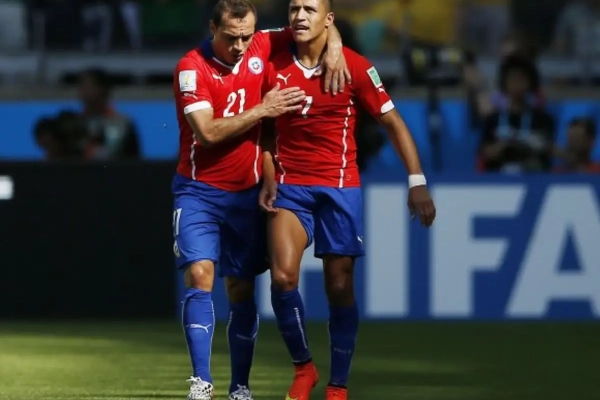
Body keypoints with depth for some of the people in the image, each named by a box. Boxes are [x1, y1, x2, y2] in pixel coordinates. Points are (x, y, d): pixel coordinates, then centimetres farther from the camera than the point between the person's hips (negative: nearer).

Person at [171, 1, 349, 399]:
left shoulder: (262, 48, -1)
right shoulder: (192, 68, -13)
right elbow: (208, 132, -22)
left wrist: (334, 46, -11)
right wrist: (263, 109, -20)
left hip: (246, 193, 4)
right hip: (199, 191, -4)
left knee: (241, 289, 6)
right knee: (200, 275, -18)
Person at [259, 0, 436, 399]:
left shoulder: (355, 67, -6)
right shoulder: (275, 68, 1)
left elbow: (393, 123, -2)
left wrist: (417, 182, -9)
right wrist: (268, 179, 4)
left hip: (340, 188, -1)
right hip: (290, 187, 1)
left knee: (340, 288, 1)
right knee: (283, 277, -17)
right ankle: (303, 367, 4)